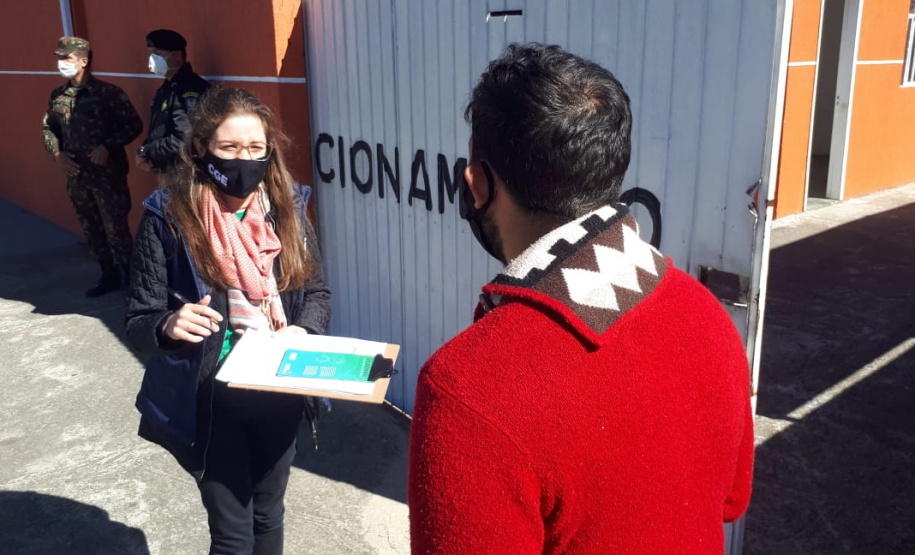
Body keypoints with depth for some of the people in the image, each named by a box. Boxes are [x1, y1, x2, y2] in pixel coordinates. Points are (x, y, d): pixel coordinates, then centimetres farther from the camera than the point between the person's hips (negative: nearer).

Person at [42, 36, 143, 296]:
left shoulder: (108, 92, -11)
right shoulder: (57, 95, 7)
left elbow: (134, 125, -10)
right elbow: (47, 127, 18)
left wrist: (107, 146, -19)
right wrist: (57, 154, 1)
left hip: (108, 175, -6)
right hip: (76, 176, 6)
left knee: (116, 231, -1)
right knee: (92, 232, 15)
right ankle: (109, 276, 30)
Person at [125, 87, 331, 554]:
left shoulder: (287, 208, -4)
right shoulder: (168, 218, -13)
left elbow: (317, 292, 7)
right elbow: (138, 323, -10)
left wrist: (303, 332, -13)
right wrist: (169, 326, -32)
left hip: (279, 393, 4)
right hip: (210, 400, -3)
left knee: (268, 516, 23)